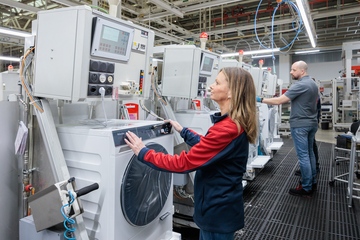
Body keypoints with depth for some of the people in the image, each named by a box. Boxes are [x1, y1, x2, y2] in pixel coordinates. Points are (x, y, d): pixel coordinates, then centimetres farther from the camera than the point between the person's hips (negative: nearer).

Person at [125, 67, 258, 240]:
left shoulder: (227, 128, -30)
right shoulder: (234, 123, 3)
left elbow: (184, 163, -27)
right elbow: (207, 146, 17)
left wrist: (143, 153, -18)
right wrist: (183, 131, 18)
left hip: (218, 209, -9)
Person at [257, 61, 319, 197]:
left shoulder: (300, 85, -19)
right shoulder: (313, 84, 12)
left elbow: (279, 101, -23)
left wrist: (261, 100, -16)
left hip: (300, 124, -10)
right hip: (312, 123, 10)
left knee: (303, 156, -3)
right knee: (310, 153, 18)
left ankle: (306, 188, 5)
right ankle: (312, 181, 29)